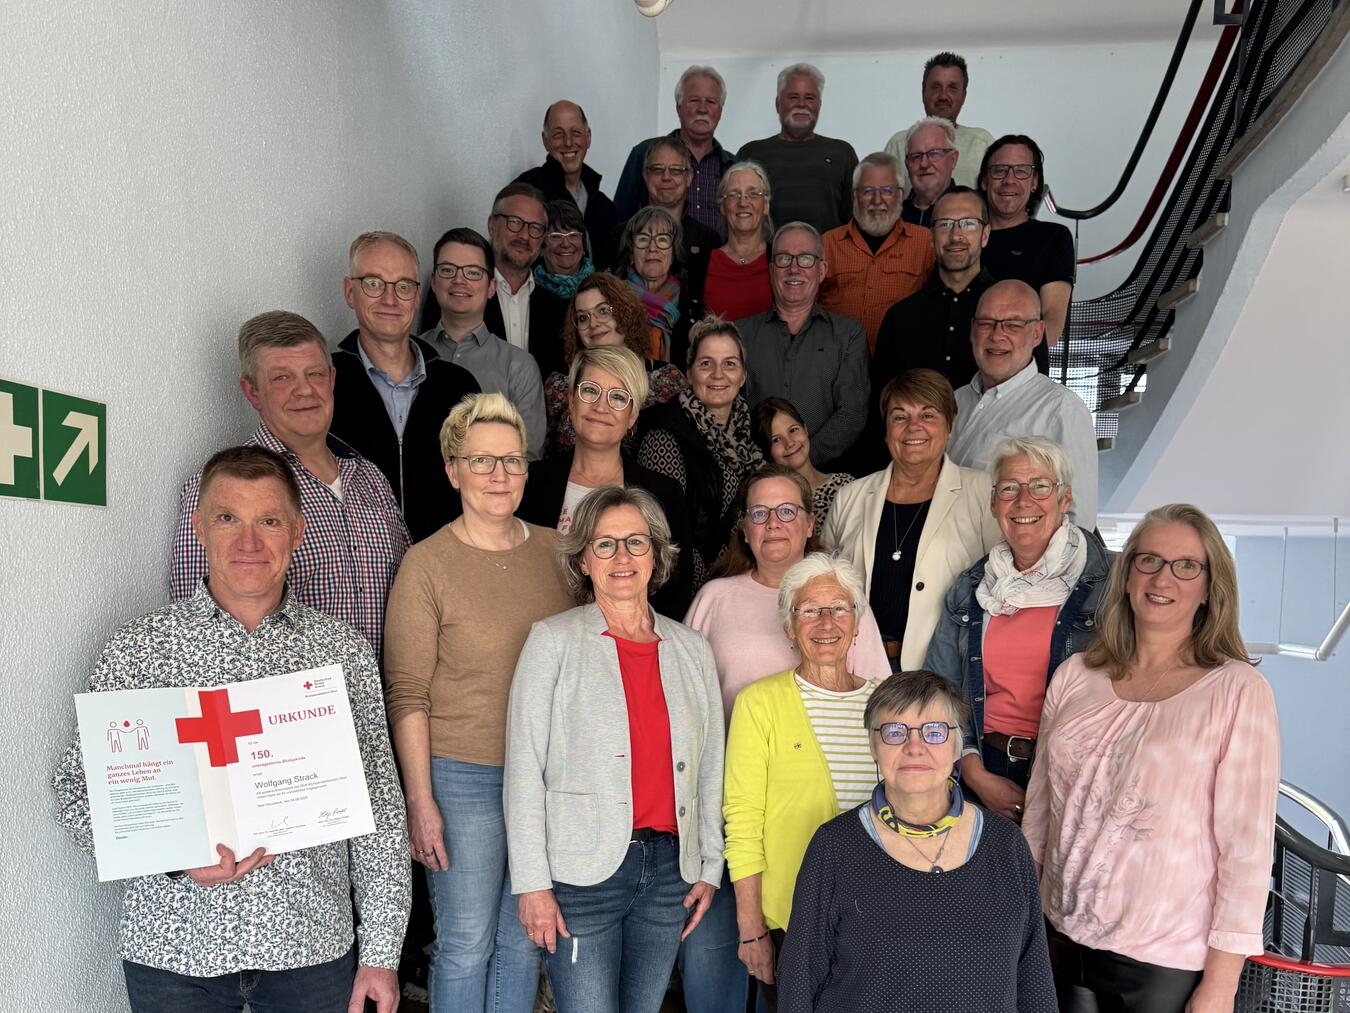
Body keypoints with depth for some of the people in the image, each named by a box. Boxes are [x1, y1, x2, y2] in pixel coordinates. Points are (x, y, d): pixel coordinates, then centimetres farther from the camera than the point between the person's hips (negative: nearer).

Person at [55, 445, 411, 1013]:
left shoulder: (342, 651, 0)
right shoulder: (140, 648, -3)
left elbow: (379, 806, 1)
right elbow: (77, 790, -1)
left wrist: (381, 953, -1)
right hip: (175, 946, -1)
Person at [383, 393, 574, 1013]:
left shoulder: (555, 550, 3)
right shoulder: (427, 564, -9)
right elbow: (406, 694, -8)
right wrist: (420, 800, -11)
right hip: (462, 777, -4)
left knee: (526, 940, 16)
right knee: (466, 944, 8)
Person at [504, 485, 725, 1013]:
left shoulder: (692, 649, 8)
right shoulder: (553, 641, -3)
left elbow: (709, 769, 12)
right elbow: (524, 768, -6)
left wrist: (710, 867, 10)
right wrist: (532, 882, -9)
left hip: (670, 867, 4)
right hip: (583, 871, -4)